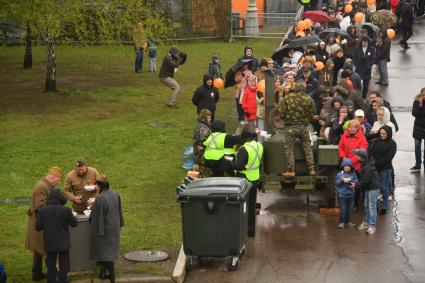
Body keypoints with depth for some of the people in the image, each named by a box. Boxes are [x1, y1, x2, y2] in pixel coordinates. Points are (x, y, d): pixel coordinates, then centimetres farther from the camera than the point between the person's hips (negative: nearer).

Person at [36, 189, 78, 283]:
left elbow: (38, 227, -4)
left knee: (51, 266, 12)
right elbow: (74, 223, -3)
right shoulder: (66, 210, -15)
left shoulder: (42, 211, -8)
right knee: (63, 267, 9)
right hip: (63, 244, -2)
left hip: (49, 244, 2)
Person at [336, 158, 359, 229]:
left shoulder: (353, 174, 3)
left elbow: (356, 181, 1)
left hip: (351, 194, 3)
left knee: (349, 209, 11)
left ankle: (348, 221, 22)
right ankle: (342, 222, 6)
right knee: (343, 209, -2)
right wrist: (341, 180, -23)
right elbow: (337, 183, -6)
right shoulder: (340, 174, -4)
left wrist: (353, 183, -20)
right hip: (342, 194, -3)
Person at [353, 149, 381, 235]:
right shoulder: (364, 163, 5)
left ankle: (372, 226, -4)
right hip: (368, 187, 10)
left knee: (372, 207, -7)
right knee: (366, 205, 19)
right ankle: (366, 222, 31)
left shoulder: (368, 167, -26)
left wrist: (356, 185, -20)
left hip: (373, 187, -10)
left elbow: (365, 180, -26)